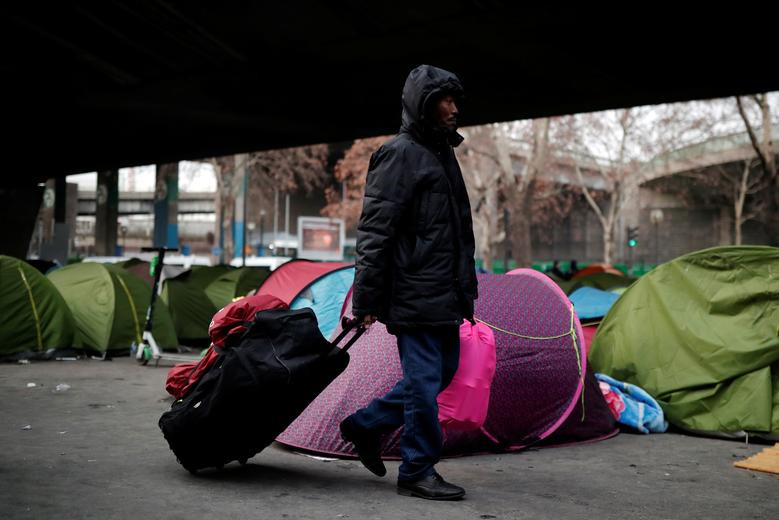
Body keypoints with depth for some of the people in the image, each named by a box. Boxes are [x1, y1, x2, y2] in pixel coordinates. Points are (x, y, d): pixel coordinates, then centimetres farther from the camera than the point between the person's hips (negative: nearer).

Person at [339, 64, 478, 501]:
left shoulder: (443, 153, 17)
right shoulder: (400, 154, -11)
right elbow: (374, 231, -16)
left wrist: (463, 290, 22)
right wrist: (367, 299, -18)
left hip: (444, 295, 10)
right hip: (415, 295, -9)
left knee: (443, 370, 16)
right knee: (424, 379, -3)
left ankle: (366, 424, 28)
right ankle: (418, 472, 11)